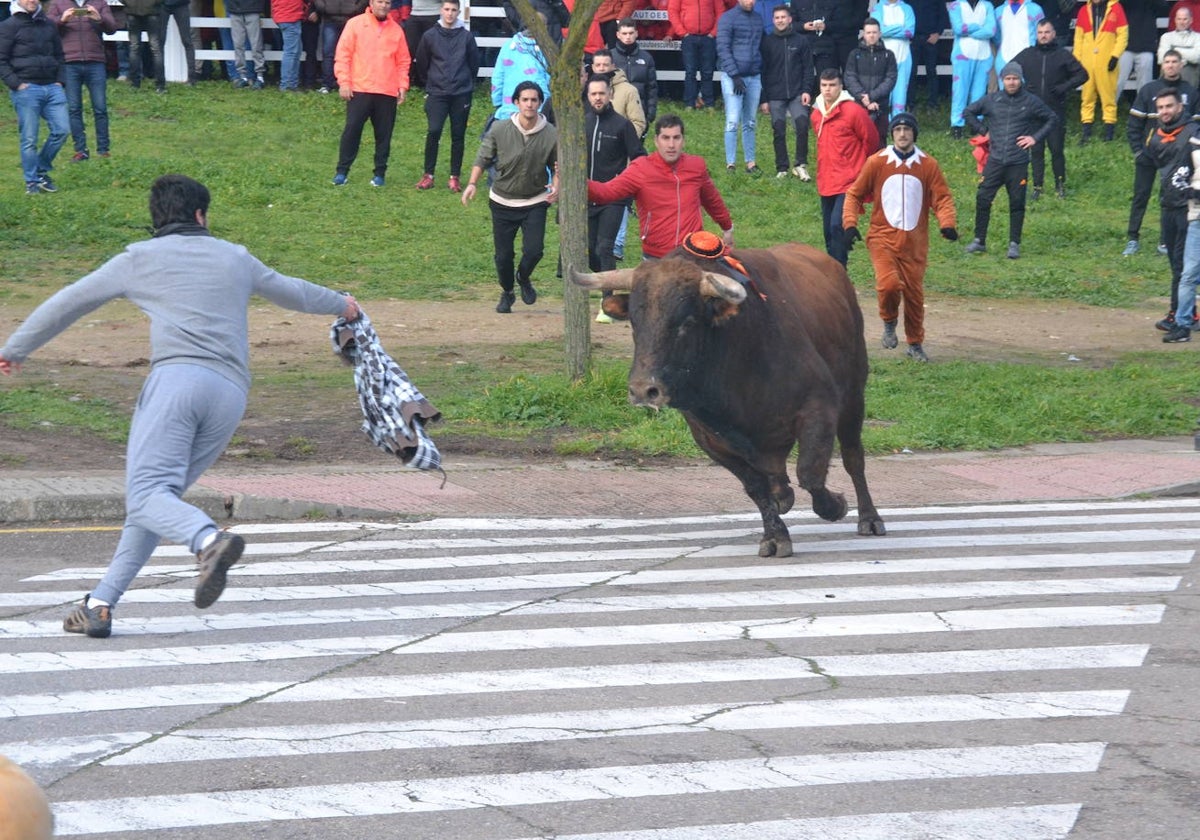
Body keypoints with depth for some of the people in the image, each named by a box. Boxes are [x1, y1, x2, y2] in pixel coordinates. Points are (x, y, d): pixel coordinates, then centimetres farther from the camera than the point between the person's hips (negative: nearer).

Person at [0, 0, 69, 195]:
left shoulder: (49, 24, 15)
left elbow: (59, 55, 24)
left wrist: (60, 80, 10)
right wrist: (16, 84, -11)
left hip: (52, 87, 5)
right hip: (26, 89, -5)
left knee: (61, 129, -3)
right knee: (29, 138, -3)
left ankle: (42, 170, 15)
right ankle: (32, 181, 6)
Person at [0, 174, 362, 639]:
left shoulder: (140, 258, 15)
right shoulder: (234, 258, 26)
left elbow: (68, 302, 21)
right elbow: (289, 290, 43)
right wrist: (338, 303, 63)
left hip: (178, 377, -5)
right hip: (231, 394, 5)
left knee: (147, 494, -16)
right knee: (158, 496, 8)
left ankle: (209, 540, -46)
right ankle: (100, 605, 1)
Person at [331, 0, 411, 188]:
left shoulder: (396, 30, 10)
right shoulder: (355, 24, 2)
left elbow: (403, 61, 13)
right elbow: (343, 54, -1)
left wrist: (403, 86, 4)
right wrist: (344, 82, -8)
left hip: (387, 93, 3)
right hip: (359, 89, -2)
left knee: (384, 134, 4)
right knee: (352, 130, -4)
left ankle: (380, 173, 12)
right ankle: (342, 171, 2)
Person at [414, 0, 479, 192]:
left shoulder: (467, 36, 1)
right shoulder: (430, 36, 0)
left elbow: (474, 63, 12)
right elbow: (421, 63, 12)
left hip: (461, 94, 1)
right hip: (437, 93, -1)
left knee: (458, 135, 4)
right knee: (433, 132, -12)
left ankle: (455, 177, 11)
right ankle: (428, 175, -3)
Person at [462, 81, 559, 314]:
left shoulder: (551, 135, -11)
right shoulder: (500, 130, -12)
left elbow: (557, 167, 2)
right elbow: (483, 158, -1)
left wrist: (556, 187, -17)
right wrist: (472, 184, -14)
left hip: (535, 202, 0)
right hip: (503, 201, 0)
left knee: (534, 250, -13)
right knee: (504, 254, 4)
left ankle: (524, 278, 22)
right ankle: (507, 293, 32)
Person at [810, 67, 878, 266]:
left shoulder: (854, 111, -11)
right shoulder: (817, 114, 10)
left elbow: (871, 140, -2)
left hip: (848, 182, -7)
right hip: (826, 182, 7)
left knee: (837, 225, -18)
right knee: (828, 230, 10)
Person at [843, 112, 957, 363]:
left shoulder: (928, 165, 2)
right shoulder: (877, 163, 0)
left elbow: (942, 197, 2)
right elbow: (855, 194, 7)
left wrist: (947, 223, -17)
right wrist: (850, 223, -5)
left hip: (914, 242, 2)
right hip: (883, 238, -2)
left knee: (915, 294, 4)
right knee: (889, 283, -22)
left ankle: (915, 344, 22)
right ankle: (889, 323, 8)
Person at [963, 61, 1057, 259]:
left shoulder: (1031, 102, 2)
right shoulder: (992, 100, 5)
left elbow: (1051, 119, 13)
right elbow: (968, 112, 19)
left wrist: (1035, 138, 2)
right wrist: (983, 131, 9)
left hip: (1018, 163, -1)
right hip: (995, 160, 1)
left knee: (1017, 203, 0)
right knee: (983, 198, -4)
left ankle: (1014, 244, 9)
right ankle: (979, 240, 7)